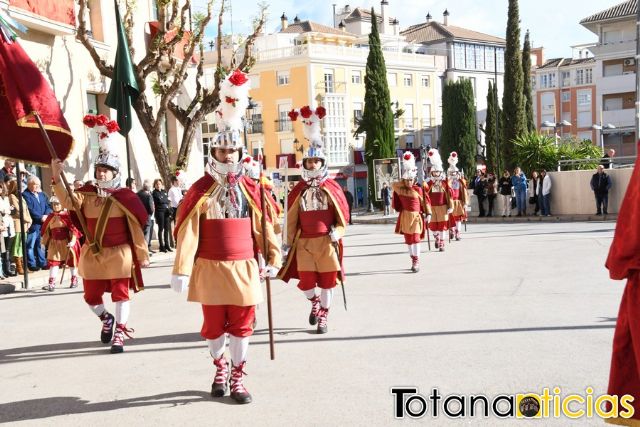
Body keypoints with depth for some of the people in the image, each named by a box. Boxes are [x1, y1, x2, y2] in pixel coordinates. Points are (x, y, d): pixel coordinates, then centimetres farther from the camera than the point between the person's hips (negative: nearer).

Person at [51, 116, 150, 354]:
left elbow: (136, 229, -5)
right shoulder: (87, 194, 2)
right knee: (91, 296, 12)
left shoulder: (124, 197, -7)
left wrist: (142, 255, -3)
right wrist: (57, 178, -32)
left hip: (119, 253, -4)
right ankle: (106, 319, 40)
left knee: (121, 293, 3)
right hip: (92, 253, 4)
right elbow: (68, 202, -18)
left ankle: (119, 334, 14)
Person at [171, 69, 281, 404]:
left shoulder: (250, 189, 4)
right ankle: (220, 369, 36)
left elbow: (262, 227, 7)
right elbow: (187, 231, -10)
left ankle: (238, 379, 21)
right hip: (210, 268, -2)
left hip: (244, 267, 2)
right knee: (214, 325, 12)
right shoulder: (200, 190, -5)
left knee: (241, 325, 7)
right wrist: (181, 270, -15)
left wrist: (272, 257, 4)